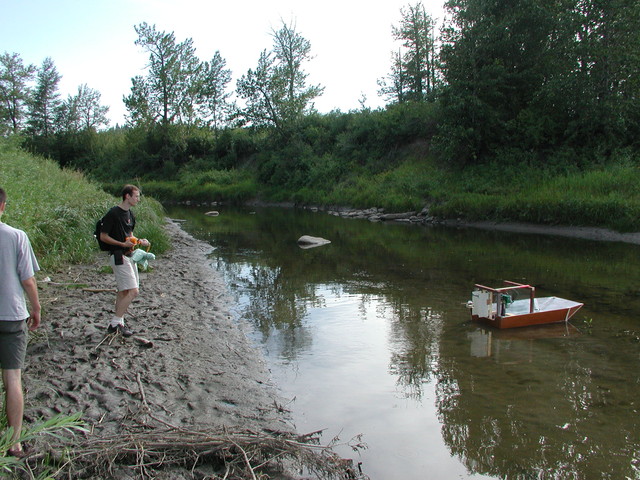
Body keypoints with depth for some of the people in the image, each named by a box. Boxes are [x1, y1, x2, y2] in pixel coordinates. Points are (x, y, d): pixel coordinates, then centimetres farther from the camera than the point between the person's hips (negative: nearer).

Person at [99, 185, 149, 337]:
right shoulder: (113, 214, -14)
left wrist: (139, 241, 5)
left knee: (123, 291, 12)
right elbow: (103, 236, -12)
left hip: (128, 255, 9)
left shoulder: (130, 214, 13)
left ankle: (118, 323, 19)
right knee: (132, 291, -13)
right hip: (118, 257, -9)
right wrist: (122, 244, -18)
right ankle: (115, 323, -4)